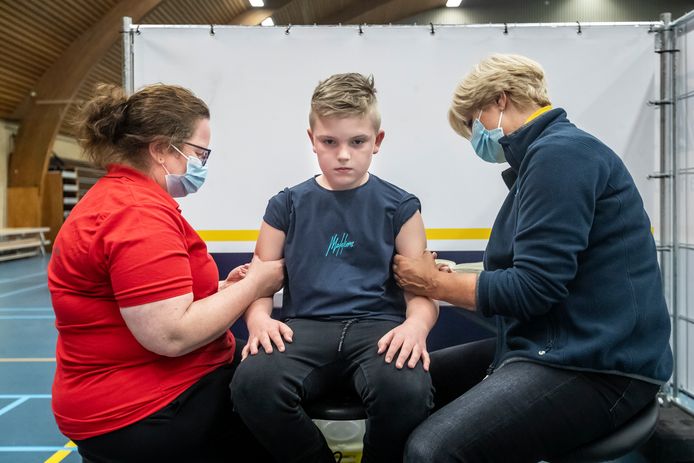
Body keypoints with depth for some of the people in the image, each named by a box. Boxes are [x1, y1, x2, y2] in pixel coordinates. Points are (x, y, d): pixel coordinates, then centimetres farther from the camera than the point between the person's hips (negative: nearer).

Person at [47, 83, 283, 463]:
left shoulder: (118, 196, 12)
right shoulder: (139, 212, -23)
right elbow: (172, 335, -29)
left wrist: (225, 288, 1)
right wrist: (254, 284, -16)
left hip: (153, 389, 10)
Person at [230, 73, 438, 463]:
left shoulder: (400, 206, 10)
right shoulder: (288, 205, 13)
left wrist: (416, 325, -16)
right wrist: (259, 319, -11)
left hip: (377, 325, -1)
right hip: (305, 325, 1)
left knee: (407, 391, -33)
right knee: (252, 383, -30)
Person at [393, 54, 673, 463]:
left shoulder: (560, 153, -15)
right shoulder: (548, 152, 17)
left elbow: (533, 288, -21)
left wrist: (436, 283, -7)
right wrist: (447, 277, 6)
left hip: (597, 364, -11)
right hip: (551, 346, 11)